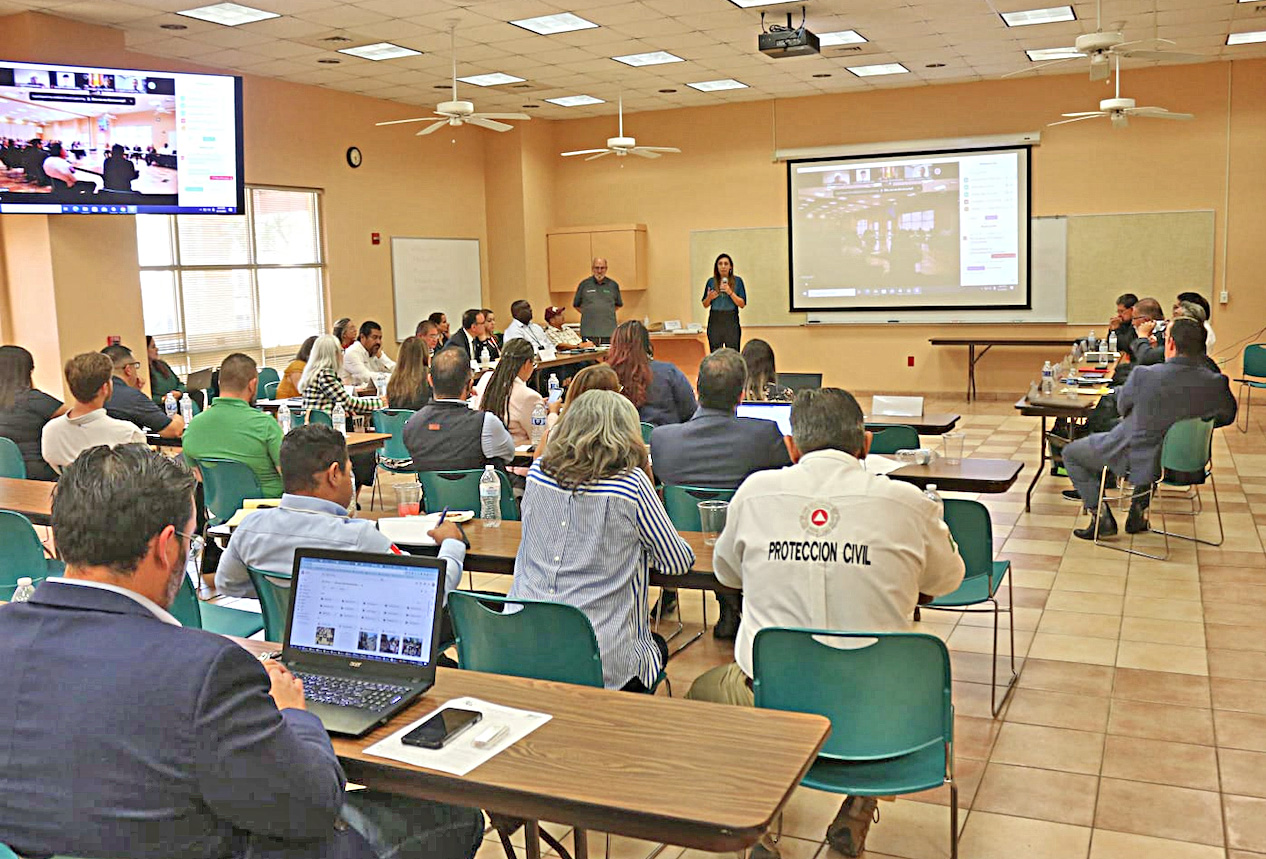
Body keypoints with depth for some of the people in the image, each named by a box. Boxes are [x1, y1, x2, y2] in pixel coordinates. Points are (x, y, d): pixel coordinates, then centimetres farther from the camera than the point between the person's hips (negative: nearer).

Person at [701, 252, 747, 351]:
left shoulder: (737, 281, 3)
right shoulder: (711, 281, 9)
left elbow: (742, 304, -1)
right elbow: (705, 305, 14)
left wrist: (730, 292, -13)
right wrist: (709, 298, -7)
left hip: (731, 321, -2)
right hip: (714, 321, 2)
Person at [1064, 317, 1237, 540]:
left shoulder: (1144, 375, -26)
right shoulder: (1216, 383, -17)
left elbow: (1122, 407, -6)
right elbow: (1227, 416, 4)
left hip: (1134, 461, -5)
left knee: (1070, 452, 18)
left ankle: (1102, 519, 18)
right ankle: (1140, 511, 40)